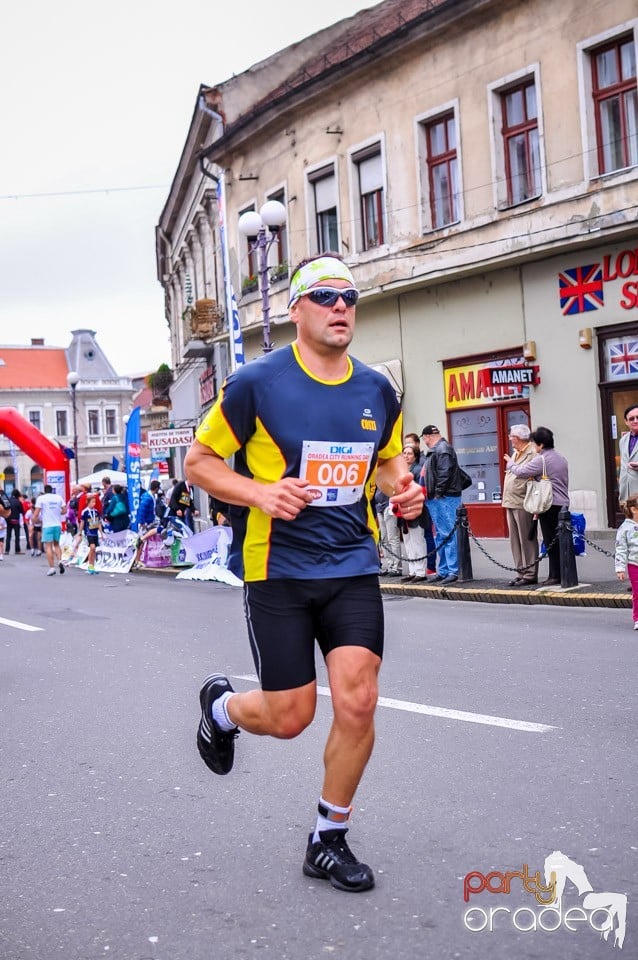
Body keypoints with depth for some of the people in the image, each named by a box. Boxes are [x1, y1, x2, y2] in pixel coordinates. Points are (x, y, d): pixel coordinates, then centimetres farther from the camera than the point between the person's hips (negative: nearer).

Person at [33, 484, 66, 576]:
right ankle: (60, 561, -4)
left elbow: (36, 513, -6)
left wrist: (33, 522, 7)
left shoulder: (41, 498, -1)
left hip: (47, 526, -3)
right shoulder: (59, 497, 8)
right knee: (56, 544, 18)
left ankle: (52, 567, -6)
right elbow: (64, 510, 6)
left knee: (48, 546, -1)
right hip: (58, 525, 3)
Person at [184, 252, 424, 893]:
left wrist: (402, 487, -1)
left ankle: (329, 842, 16)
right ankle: (221, 707, 38)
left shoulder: (377, 391, 5)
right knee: (289, 717, 0)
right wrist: (260, 494, -20)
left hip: (353, 568, 4)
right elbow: (199, 461, -3)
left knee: (357, 703, -6)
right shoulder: (257, 383, -9)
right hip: (277, 570, -3)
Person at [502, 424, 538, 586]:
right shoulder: (516, 453, 19)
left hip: (523, 505, -10)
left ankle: (530, 574, 1)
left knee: (527, 540, -4)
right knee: (515, 541, 12)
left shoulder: (532, 453, -11)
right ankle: (522, 572, 18)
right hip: (511, 503, 10)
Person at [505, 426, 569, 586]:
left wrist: (510, 463, 10)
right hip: (563, 503, 8)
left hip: (550, 505, -8)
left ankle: (555, 576, -3)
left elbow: (520, 471, -10)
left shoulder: (541, 460, -11)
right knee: (558, 540, 10)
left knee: (551, 541, -4)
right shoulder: (561, 458, 16)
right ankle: (556, 574, 13)